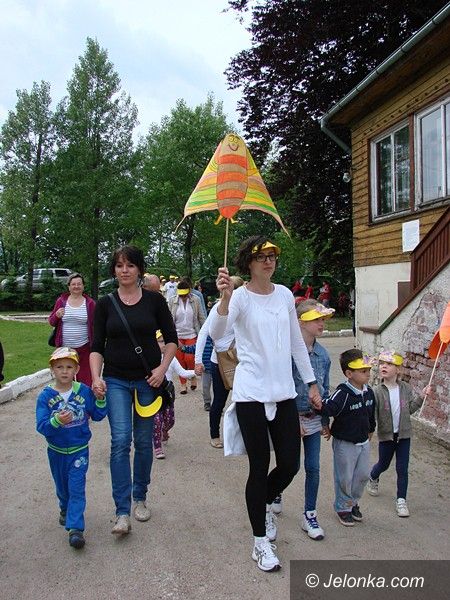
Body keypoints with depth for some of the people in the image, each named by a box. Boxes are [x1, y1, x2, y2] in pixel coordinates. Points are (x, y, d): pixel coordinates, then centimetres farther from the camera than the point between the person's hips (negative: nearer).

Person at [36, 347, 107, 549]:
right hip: (56, 451, 2)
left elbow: (98, 415, -4)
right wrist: (57, 421, -37)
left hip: (79, 450, -2)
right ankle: (65, 510, 50)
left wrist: (100, 398, -21)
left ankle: (75, 528, 0)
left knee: (77, 488, -5)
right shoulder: (46, 396, -14)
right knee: (62, 487, 22)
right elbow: (41, 426, -19)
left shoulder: (84, 391, -11)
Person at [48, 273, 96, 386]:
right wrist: (56, 315, -10)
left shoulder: (90, 303, 2)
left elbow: (95, 326, 6)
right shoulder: (61, 301, 6)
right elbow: (51, 322, 12)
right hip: (64, 347, 2)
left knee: (85, 379, -2)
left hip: (84, 348, -1)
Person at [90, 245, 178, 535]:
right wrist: (96, 377, -13)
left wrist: (163, 367, -11)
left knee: (144, 441, 10)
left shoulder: (154, 300, -1)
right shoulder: (105, 304, 1)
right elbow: (97, 346, 2)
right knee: (120, 440, -11)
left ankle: (140, 497, 29)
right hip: (116, 380, 0)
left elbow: (172, 338, 3)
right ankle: (122, 513, -5)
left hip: (148, 380, 1)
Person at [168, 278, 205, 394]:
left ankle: (193, 376, 23)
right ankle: (183, 383, 19)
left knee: (189, 358, -7)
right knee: (180, 360, 4)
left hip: (191, 335, -1)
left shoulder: (195, 300, -4)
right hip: (177, 336, 1)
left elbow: (201, 317, 3)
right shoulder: (172, 301, -4)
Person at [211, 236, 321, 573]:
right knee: (260, 467, 4)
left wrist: (312, 383, 15)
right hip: (252, 393, -5)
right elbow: (216, 334, -28)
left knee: (290, 465, 9)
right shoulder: (240, 297, -10)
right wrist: (225, 298, -44)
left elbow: (297, 342, 14)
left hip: (284, 392, 5)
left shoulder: (285, 295, 6)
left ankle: (265, 503, 42)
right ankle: (261, 543, 23)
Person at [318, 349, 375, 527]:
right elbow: (328, 408, -39)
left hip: (363, 442, 7)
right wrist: (319, 405, -58)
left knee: (363, 475, 18)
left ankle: (353, 502, 41)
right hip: (345, 443, -7)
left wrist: (370, 430, 26)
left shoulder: (369, 392, -2)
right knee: (345, 478, 8)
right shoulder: (343, 393, -25)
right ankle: (342, 507, 30)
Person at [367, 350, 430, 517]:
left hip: (404, 434, 1)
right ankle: (373, 479, 50)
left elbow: (410, 409, 3)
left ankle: (401, 500, 19)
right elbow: (371, 414, -15)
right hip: (386, 435, -1)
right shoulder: (377, 391, -15)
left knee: (402, 469, 5)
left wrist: (421, 396, -4)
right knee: (383, 464, 18)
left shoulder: (406, 388, -7)